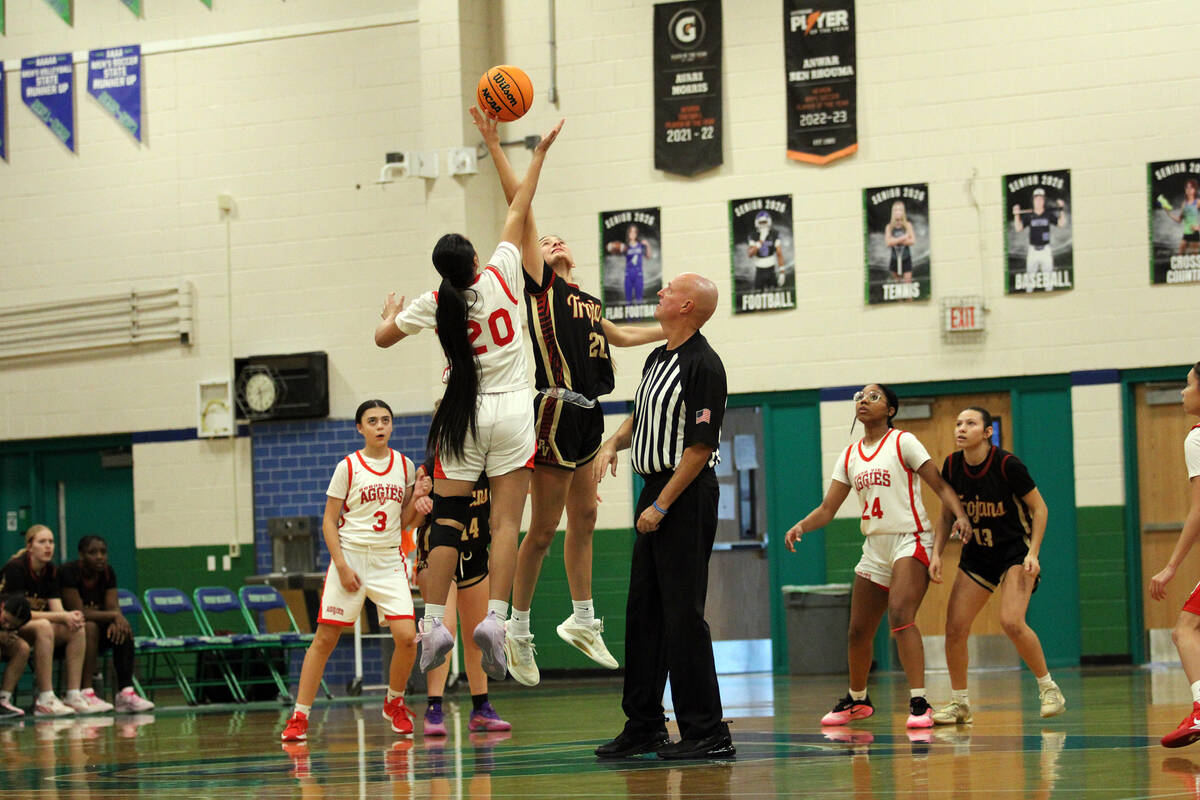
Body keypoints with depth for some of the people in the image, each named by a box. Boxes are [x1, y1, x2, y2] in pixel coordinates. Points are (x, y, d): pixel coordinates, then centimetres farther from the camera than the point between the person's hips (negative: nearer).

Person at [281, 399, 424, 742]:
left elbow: (404, 520, 11)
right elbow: (329, 522, -2)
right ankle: (299, 716, 5)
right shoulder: (348, 467, -3)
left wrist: (420, 495, -8)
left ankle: (394, 704, 13)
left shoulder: (405, 466, 7)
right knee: (325, 638, -2)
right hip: (350, 556, -2)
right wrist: (342, 566, -11)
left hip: (389, 560, 2)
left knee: (407, 637, -12)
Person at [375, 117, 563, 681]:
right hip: (513, 411, 0)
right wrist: (539, 153, 12)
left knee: (447, 520, 2)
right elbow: (518, 212, 5)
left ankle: (434, 623, -7)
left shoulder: (434, 304, -3)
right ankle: (495, 619, -19)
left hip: (464, 415, 0)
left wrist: (392, 312, 32)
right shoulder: (499, 277, -5)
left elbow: (383, 338, 11)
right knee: (505, 520, -5)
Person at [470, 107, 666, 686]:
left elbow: (618, 336, 37)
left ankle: (582, 619, 24)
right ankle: (519, 631, 6)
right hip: (555, 411, -8)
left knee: (583, 518, 14)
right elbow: (521, 209, -7)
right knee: (544, 528, -4)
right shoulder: (540, 285, -1)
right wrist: (495, 147, -11)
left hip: (586, 416, 8)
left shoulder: (585, 301, 19)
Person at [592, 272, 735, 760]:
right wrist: (614, 442, 9)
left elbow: (700, 446, -18)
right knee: (643, 612, 11)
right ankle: (644, 726, 18)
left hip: (686, 496, -9)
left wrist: (661, 506, -18)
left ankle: (707, 734, -4)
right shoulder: (657, 358, 14)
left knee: (683, 614, -9)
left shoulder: (703, 365, -15)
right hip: (655, 494, 9)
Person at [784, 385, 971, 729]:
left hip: (911, 541, -6)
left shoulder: (902, 442, -4)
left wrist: (960, 515, -25)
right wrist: (801, 526, -8)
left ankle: (919, 704, -28)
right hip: (875, 546, 6)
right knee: (859, 630, 12)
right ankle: (857, 700, 34)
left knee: (900, 616, -26)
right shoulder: (850, 456, 12)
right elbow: (828, 507, 11)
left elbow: (940, 485, -7)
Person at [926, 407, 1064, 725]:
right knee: (955, 627, -6)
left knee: (1011, 621, -24)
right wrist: (936, 553, -5)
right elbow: (947, 517, 8)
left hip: (1015, 552, -5)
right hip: (976, 556, 5)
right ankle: (959, 703, 10)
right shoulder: (952, 467, -5)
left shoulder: (1006, 464, -19)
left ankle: (1048, 687, -4)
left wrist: (1033, 553, -18)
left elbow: (1039, 508, -10)